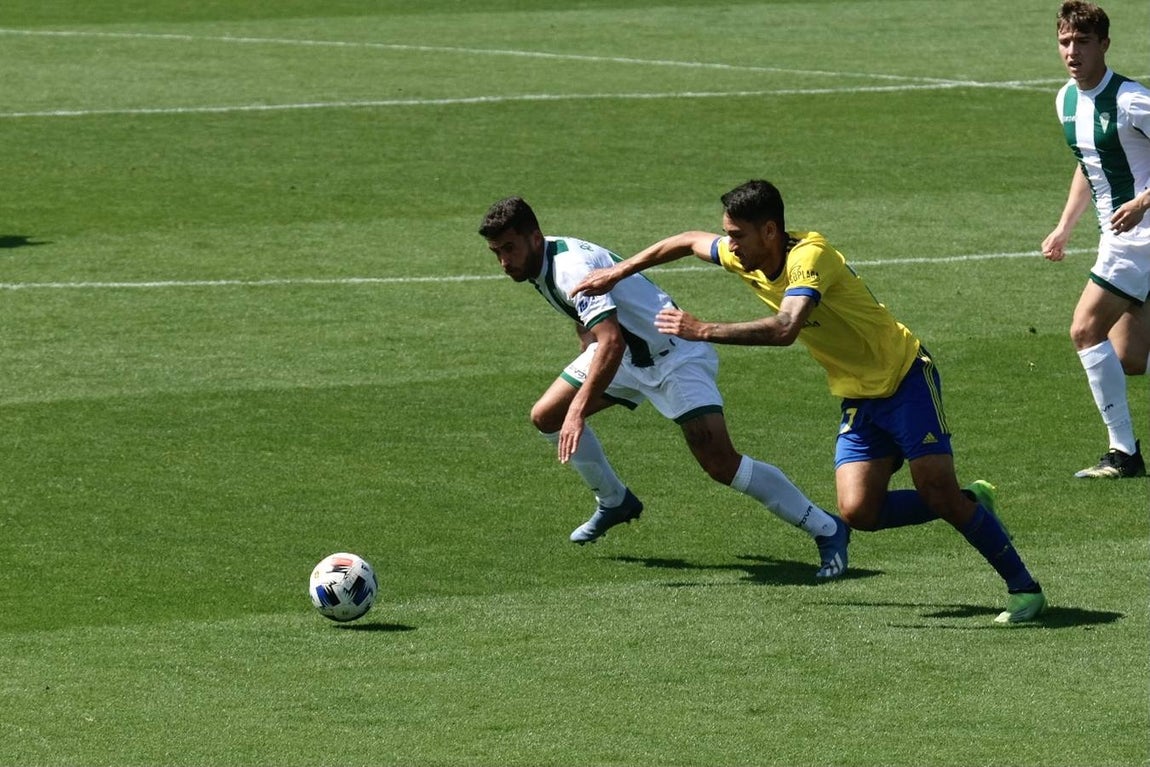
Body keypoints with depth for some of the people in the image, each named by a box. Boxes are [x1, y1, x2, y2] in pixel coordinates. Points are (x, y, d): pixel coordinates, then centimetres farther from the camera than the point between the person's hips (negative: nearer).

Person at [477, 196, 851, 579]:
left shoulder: (572, 267, -28)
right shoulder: (540, 266, 1)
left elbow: (611, 342, -40)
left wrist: (578, 410, -44)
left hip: (676, 356, -10)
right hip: (625, 356, 10)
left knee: (720, 462, -21)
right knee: (546, 417, 6)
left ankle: (826, 530, -13)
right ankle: (614, 502, 28)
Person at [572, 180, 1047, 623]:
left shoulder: (809, 258, -26)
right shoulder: (748, 259, -1)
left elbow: (785, 329, -43)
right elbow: (689, 242, 19)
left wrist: (703, 331, -38)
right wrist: (618, 272, 19)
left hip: (905, 381, -8)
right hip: (858, 400, 8)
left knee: (938, 492, -17)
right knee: (857, 511, -9)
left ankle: (1023, 587, -3)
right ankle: (971, 503, 12)